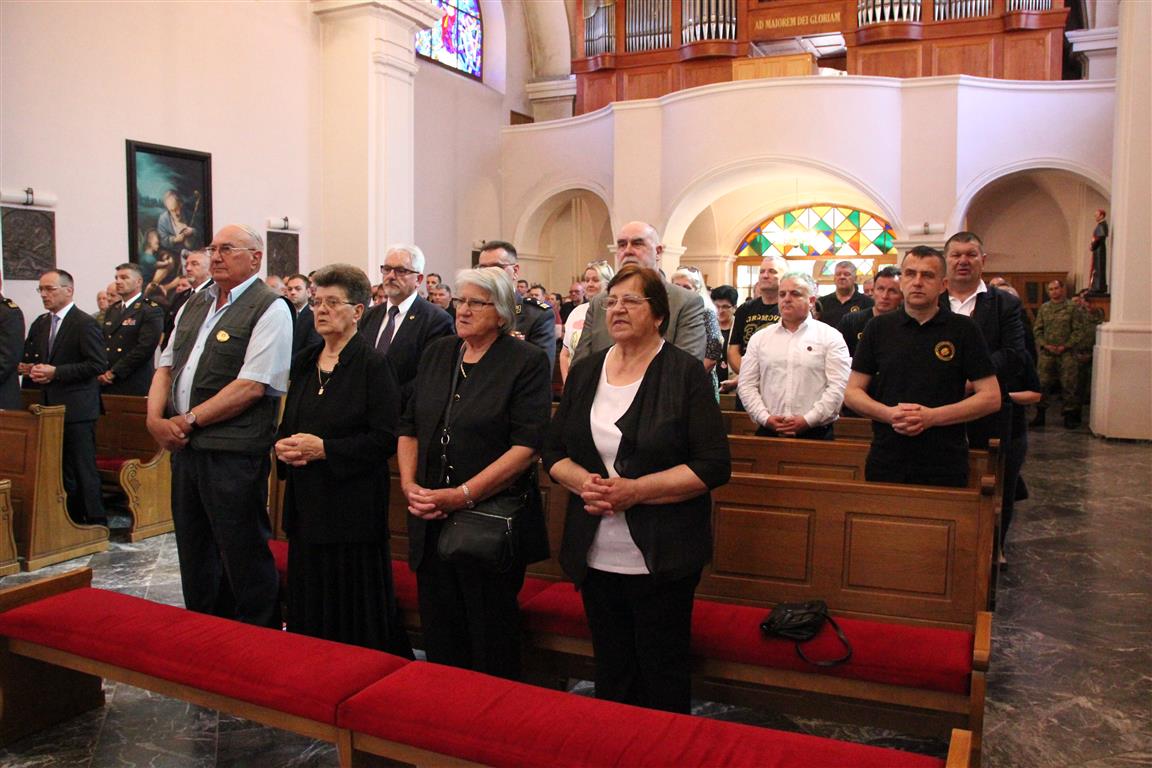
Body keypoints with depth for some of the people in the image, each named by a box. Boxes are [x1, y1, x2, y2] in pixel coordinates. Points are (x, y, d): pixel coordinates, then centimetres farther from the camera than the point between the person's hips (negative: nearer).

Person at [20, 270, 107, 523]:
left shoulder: (85, 323, -11)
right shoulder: (40, 323, 14)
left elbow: (98, 364, -17)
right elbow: (32, 358, 24)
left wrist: (55, 372, -19)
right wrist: (32, 369, 0)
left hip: (76, 408, -8)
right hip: (51, 407, 8)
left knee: (83, 470, -4)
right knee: (62, 469, 14)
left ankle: (95, 522, 5)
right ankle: (71, 521, 24)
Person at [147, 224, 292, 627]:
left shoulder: (270, 308, -10)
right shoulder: (195, 304, 15)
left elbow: (251, 386, -19)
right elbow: (165, 367, 16)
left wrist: (189, 420, -15)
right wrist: (156, 418, -1)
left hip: (233, 453, -8)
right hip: (184, 445, 8)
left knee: (243, 556, 1)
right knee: (194, 550, 19)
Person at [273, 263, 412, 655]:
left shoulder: (373, 365, -9)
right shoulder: (304, 362, 12)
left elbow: (385, 438, -15)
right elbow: (288, 424, 20)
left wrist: (324, 448, -19)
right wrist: (283, 446, -2)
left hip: (353, 502, -7)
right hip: (307, 501, 7)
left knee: (355, 609, 1)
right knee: (309, 604, 14)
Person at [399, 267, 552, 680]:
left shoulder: (528, 361, -7)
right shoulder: (436, 354, 11)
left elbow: (527, 445, -15)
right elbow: (409, 426, 14)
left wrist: (462, 495, -19)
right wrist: (410, 484, -2)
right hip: (431, 522, 5)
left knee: (492, 650, 7)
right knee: (440, 643, 14)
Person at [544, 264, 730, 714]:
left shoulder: (686, 373, -7)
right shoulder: (584, 373, 8)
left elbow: (714, 466, -13)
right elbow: (554, 452, 11)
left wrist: (634, 490, -20)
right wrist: (584, 482, -11)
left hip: (661, 559, -4)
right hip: (595, 556, 5)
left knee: (663, 678, 10)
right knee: (610, 675, 18)